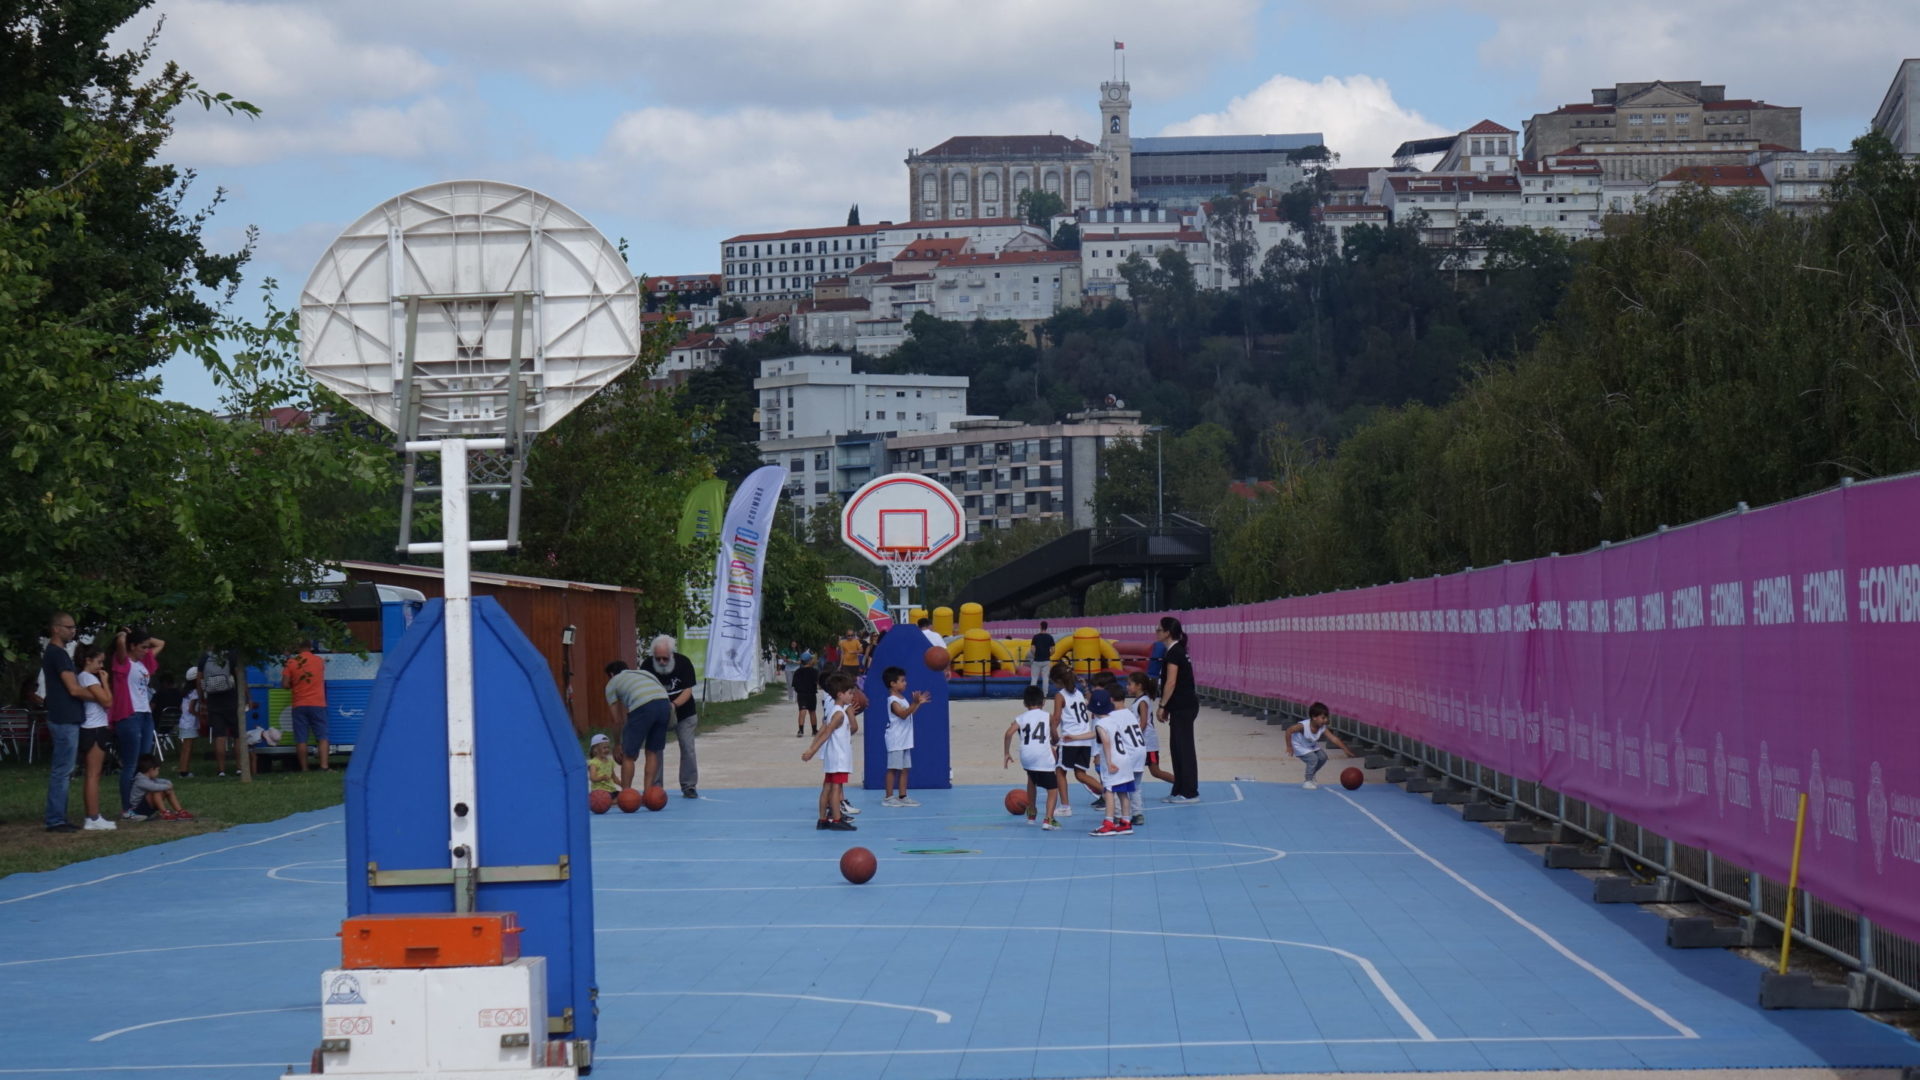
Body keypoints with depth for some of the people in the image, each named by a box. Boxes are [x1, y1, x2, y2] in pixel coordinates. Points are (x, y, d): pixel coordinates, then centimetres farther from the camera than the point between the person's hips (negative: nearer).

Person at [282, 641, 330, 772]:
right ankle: (324, 766, -14)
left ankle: (304, 769, 0)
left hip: (299, 705, 0)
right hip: (318, 704, 0)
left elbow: (285, 684, -6)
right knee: (322, 737, -1)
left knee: (301, 739, 2)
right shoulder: (319, 661, 4)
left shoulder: (291, 662, 0)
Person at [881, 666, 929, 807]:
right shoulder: (893, 701, -16)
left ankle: (902, 796, 14)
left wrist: (919, 703, 15)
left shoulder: (902, 699, 14)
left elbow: (910, 713, 23)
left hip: (905, 740, 9)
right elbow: (903, 714, -28)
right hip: (895, 740, -9)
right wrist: (915, 703, -37)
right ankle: (889, 797, -1)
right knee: (893, 768, -5)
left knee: (904, 768, 10)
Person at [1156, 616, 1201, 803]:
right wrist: (1166, 706, 19)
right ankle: (1180, 791, 18)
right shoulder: (1178, 651, 15)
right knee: (1178, 748, 13)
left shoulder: (1174, 653, -15)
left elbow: (1171, 683, -19)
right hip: (1182, 706, 10)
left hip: (1183, 707, -10)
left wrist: (1162, 706, -13)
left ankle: (1189, 793, -2)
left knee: (1184, 748, -5)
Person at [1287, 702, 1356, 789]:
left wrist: (1346, 750, -29)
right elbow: (1289, 731, -29)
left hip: (1311, 746, 7)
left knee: (1323, 757, 3)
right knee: (1313, 758, -21)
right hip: (1299, 746, -7)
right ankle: (1307, 782, -4)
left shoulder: (1323, 728, -20)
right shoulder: (1303, 726, -36)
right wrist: (1289, 747, -24)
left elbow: (1334, 738, -22)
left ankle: (1310, 777, 24)